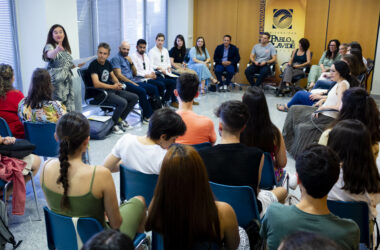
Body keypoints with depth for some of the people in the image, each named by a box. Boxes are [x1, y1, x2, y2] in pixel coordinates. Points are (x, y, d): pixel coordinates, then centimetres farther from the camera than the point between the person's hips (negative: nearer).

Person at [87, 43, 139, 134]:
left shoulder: (107, 63, 11)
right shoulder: (94, 65, -13)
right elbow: (96, 84, -23)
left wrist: (118, 84, 1)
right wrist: (113, 86, -23)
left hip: (111, 90, 9)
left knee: (134, 98, 1)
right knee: (123, 102, -31)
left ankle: (121, 119, 10)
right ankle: (113, 124, -8)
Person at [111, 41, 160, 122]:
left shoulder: (128, 58, 21)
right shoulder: (116, 58, -3)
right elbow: (119, 75, -13)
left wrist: (131, 62, 2)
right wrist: (133, 83, -15)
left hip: (133, 81, 8)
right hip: (124, 83, -8)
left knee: (154, 88, -5)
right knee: (142, 91, -31)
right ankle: (147, 116, -19)